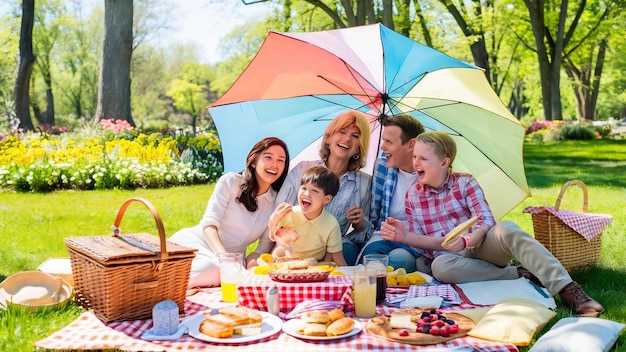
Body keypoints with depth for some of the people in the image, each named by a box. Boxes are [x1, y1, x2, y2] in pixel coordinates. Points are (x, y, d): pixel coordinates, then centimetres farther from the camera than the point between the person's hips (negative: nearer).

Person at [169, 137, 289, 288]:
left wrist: (251, 262, -16)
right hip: (198, 243, -3)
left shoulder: (276, 202, 4)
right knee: (213, 268, -37)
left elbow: (265, 245, 6)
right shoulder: (231, 182, -4)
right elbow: (209, 224, -13)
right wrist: (223, 256, -30)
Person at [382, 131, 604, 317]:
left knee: (506, 229, -35)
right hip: (452, 256, 1)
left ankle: (567, 290, -40)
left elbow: (486, 221, -12)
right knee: (440, 266, -39)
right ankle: (519, 274, -25)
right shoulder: (413, 195, 6)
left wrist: (467, 241, -31)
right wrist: (403, 236, -18)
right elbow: (421, 240, 5)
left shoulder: (465, 182, 0)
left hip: (481, 247, -1)